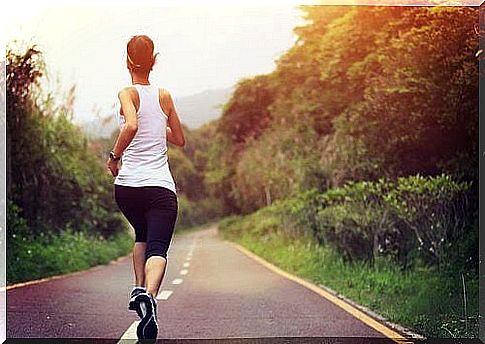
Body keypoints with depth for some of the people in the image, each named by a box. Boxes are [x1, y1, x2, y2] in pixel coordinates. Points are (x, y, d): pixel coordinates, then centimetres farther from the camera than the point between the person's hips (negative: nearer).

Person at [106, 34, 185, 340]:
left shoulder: (128, 94, 1)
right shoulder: (165, 96, 11)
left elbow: (131, 125, -21)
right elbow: (180, 140, 21)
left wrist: (114, 156, -8)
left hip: (127, 185, 0)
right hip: (161, 186, 0)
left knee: (142, 236, 27)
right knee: (157, 248, -10)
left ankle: (139, 289, 14)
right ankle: (149, 295, -37)